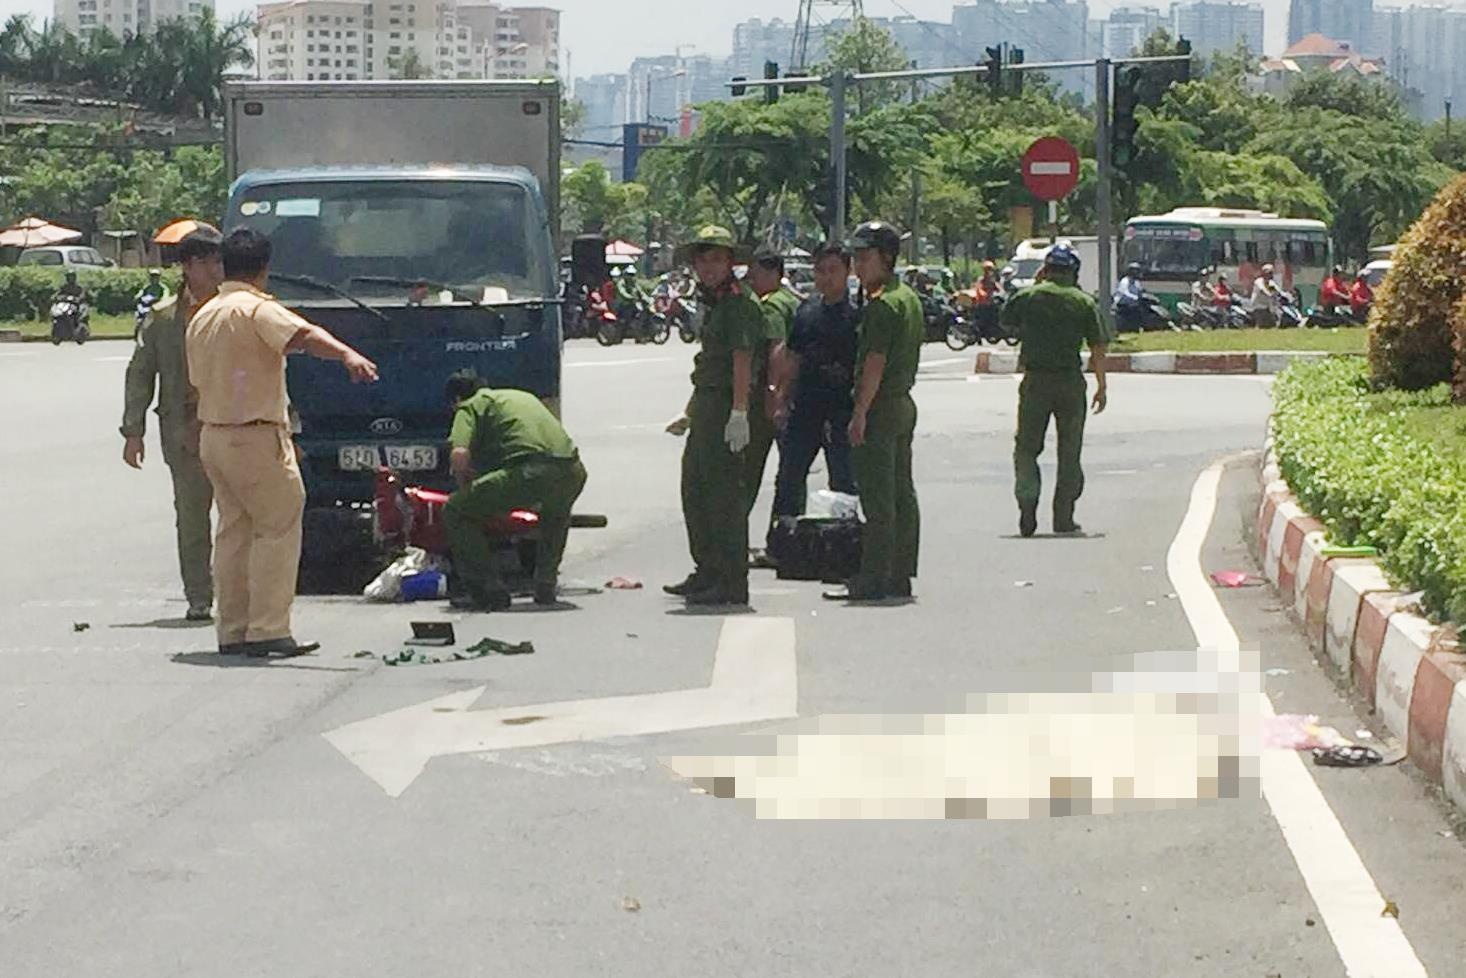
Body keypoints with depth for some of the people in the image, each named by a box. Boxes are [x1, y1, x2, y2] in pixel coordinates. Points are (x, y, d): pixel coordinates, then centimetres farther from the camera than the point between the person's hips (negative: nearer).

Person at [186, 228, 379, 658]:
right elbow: (303, 334, -31)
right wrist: (347, 354, -45)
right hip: (256, 437, -8)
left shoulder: (202, 316, 15)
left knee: (233, 531, 12)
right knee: (279, 529, -4)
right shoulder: (257, 309, -12)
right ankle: (268, 629, -10)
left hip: (213, 435, 8)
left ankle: (232, 630, 13)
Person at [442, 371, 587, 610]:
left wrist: (466, 487, 18)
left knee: (455, 512, 11)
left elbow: (459, 456, -2)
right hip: (572, 471, 6)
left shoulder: (469, 406, 16)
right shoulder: (523, 396, 37)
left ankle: (490, 593, 6)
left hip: (528, 472, -6)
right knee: (557, 513, 42)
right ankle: (546, 588, 30)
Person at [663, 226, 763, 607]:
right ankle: (707, 573, 26)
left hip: (726, 406, -10)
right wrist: (689, 414, 28)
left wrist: (738, 412, -28)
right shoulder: (712, 302, 19)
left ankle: (732, 585, -7)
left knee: (725, 493, -9)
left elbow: (742, 361, -21)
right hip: (707, 407, 10)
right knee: (695, 489, 16)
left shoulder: (739, 303, -12)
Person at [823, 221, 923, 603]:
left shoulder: (882, 304, -15)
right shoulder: (909, 298, 15)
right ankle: (900, 575, 15)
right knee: (902, 495, 11)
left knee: (878, 500, -9)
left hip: (880, 407, -10)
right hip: (904, 403, 10)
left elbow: (875, 363, -20)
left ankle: (871, 580, -10)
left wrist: (860, 412, -20)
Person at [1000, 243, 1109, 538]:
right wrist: (1102, 387, 4)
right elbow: (1098, 348, -2)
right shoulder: (1084, 302, 0)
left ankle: (1027, 500, -14)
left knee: (1026, 447, 8)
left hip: (1035, 380, 0)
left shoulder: (1028, 297, 0)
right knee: (1069, 452, 9)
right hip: (1071, 381, 0)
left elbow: (1007, 323, 16)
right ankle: (1064, 518, 9)